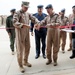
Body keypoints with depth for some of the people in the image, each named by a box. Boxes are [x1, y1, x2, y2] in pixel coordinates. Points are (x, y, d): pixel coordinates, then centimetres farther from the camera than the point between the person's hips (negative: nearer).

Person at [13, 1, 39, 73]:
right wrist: (24, 25, -34)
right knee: (20, 50, -1)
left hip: (27, 34, 7)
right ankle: (20, 65, 12)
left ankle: (25, 61, 33)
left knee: (27, 48, 14)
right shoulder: (17, 13, -11)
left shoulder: (28, 14, 10)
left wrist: (38, 23, -12)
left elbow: (33, 18, 9)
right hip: (20, 34, -7)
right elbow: (15, 23, -24)